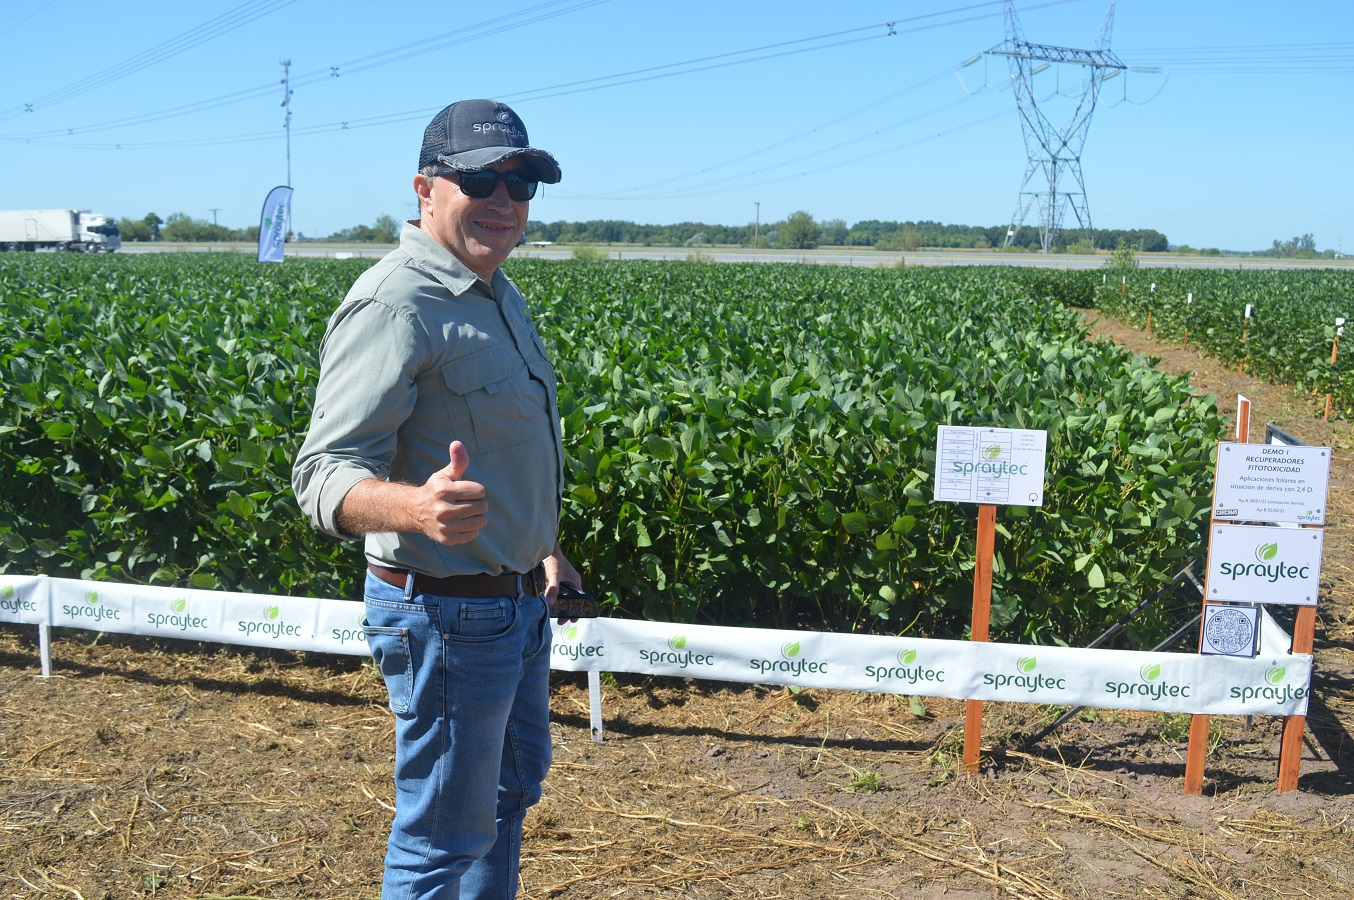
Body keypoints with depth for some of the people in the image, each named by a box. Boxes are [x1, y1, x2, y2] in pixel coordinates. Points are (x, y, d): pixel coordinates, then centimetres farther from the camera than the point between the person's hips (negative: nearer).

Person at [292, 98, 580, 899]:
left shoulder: (498, 293, 8)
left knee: (514, 784, 26)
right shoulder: (396, 306, -22)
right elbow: (327, 470, -29)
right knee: (445, 832, 4)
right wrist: (414, 509, -49)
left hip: (516, 601, 10)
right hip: (448, 613, -10)